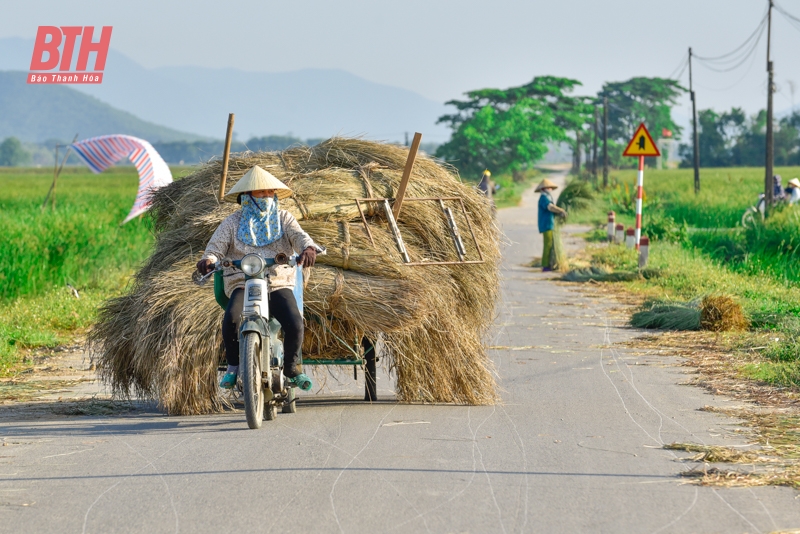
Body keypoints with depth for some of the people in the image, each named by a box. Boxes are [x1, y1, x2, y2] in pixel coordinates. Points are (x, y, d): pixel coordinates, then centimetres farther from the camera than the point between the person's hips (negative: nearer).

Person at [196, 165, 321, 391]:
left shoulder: (283, 218, 16)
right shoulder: (232, 223, 14)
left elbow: (298, 236, -1)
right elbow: (217, 245, 3)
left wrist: (308, 248, -27)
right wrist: (209, 259, -22)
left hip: (279, 283, 1)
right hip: (241, 284, -1)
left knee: (294, 323, -26)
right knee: (231, 317, -32)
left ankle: (291, 367, 2)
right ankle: (233, 366, -7)